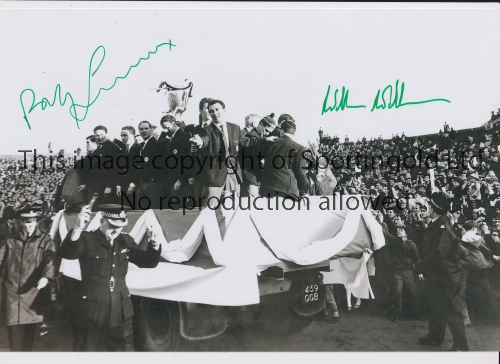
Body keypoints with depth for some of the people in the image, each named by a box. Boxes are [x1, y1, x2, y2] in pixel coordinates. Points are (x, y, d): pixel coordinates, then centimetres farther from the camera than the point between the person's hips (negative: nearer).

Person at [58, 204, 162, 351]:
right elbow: (66, 253, -22)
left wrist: (153, 243, -9)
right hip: (91, 313, -4)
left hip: (120, 313, 4)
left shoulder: (126, 241, 10)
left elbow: (149, 262, 11)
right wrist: (78, 228, -38)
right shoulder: (87, 239, -4)